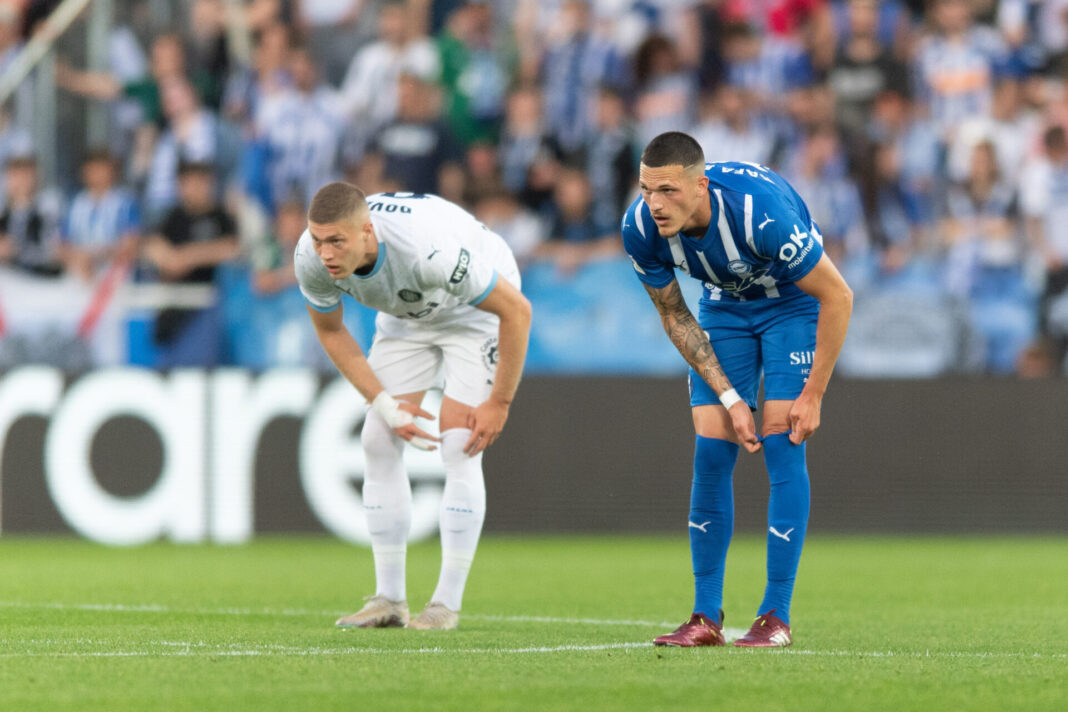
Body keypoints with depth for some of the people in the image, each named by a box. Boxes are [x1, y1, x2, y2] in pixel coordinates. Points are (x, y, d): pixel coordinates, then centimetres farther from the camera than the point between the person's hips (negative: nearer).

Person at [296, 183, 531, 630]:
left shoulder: (430, 250, -44)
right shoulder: (312, 259, -27)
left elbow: (516, 310, -30)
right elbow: (330, 330, -5)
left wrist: (499, 404, -23)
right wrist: (384, 404, -12)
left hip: (476, 307, -5)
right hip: (405, 316, 5)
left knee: (459, 447, -16)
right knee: (379, 443, -4)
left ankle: (447, 602, -9)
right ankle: (389, 600, 2)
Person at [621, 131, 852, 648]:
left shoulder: (762, 212, -39)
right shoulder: (641, 228, -25)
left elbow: (837, 297, -25)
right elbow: (674, 316, -7)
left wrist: (812, 395, -21)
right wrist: (728, 397, -13)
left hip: (792, 303, -4)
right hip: (724, 308, 4)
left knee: (782, 445, -14)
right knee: (710, 452, -6)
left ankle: (777, 615, -9)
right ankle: (706, 618, 0)